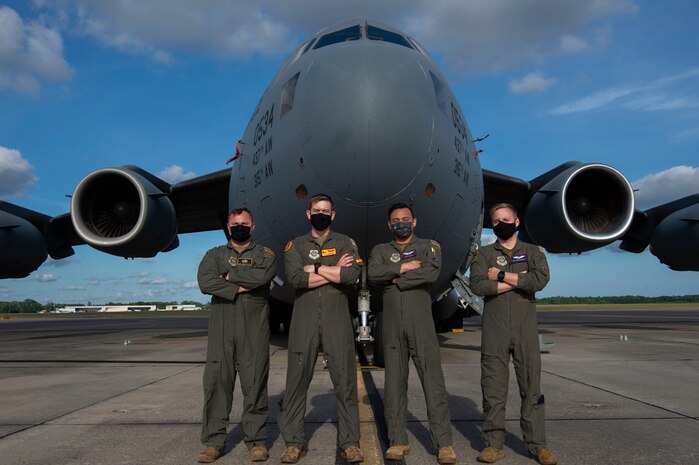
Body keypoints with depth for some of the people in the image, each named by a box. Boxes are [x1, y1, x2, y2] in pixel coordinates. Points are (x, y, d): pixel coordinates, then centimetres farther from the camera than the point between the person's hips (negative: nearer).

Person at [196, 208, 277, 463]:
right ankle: (213, 442, 11)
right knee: (216, 381, 1)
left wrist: (229, 275, -4)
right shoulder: (215, 255, 16)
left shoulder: (264, 254, 12)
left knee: (255, 383, -1)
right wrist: (239, 288, -9)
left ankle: (257, 441, 9)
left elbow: (264, 276, -11)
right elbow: (205, 282, -4)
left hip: (254, 329, -1)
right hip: (221, 328, 2)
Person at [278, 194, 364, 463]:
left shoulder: (345, 243, 10)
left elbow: (354, 274, -10)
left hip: (337, 319, 0)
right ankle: (294, 443, 15)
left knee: (345, 380, 1)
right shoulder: (295, 245, 11)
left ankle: (350, 442, 13)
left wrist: (315, 268, -7)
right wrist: (335, 272, -7)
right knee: (297, 379, 3)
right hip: (304, 319, 1)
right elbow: (294, 278, -9)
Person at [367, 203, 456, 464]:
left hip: (421, 324, -2)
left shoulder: (429, 246, 10)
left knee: (433, 381, -4)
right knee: (394, 383, 5)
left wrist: (397, 280, -7)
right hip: (392, 325, 2)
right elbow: (373, 274, -7)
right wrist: (404, 267, -10)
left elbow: (431, 273, -12)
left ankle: (444, 443, 3)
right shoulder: (381, 251, 15)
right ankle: (398, 441, 13)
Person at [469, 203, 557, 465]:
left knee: (531, 385, 3)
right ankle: (494, 444, 10)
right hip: (494, 329, 0)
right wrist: (518, 280, -9)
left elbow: (540, 280, -10)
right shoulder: (485, 254, 10)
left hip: (526, 328, 0)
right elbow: (477, 286, -9)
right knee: (493, 387, 2)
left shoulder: (533, 252, 11)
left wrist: (502, 275, -9)